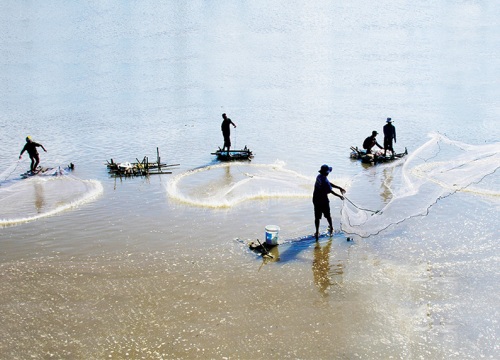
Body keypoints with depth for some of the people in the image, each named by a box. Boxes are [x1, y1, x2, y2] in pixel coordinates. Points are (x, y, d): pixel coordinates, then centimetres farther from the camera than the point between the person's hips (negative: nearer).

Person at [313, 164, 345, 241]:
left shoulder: (319, 177, 0)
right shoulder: (325, 181, -25)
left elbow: (330, 184, 9)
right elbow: (331, 191, -16)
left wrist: (339, 187, 12)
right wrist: (339, 196, -4)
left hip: (316, 200, 6)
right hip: (323, 201, -6)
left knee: (317, 217, 9)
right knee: (327, 215, 17)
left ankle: (317, 233, 10)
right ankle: (331, 228, 37)